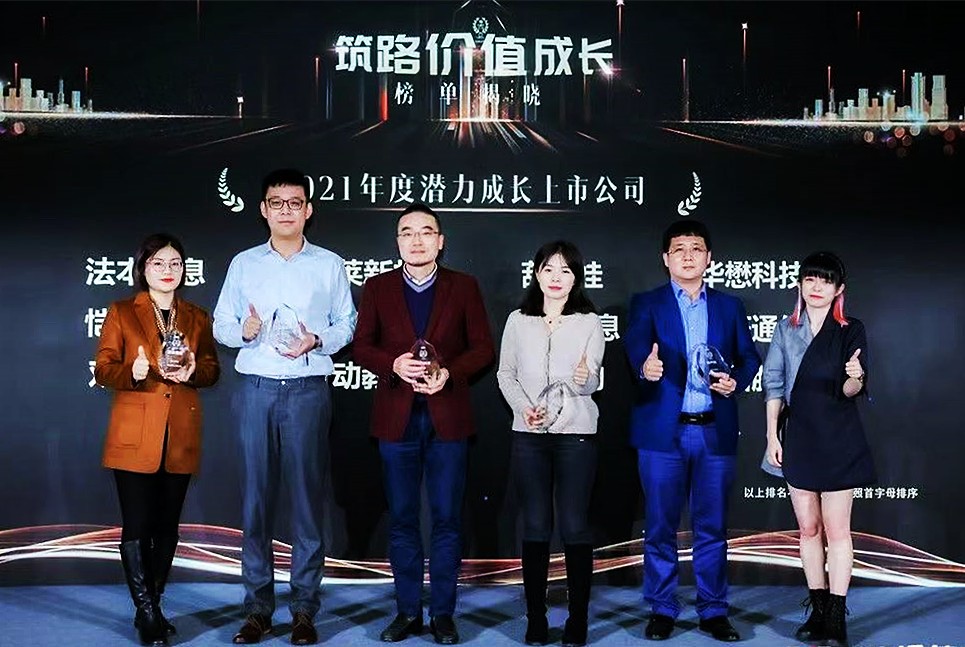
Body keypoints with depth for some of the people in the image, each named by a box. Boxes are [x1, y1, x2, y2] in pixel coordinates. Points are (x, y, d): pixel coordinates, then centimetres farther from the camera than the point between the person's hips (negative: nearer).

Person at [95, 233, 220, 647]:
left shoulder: (197, 317, 14)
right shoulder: (122, 313, 6)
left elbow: (212, 369, 12)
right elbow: (103, 368, 0)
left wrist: (192, 372, -10)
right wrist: (132, 372, -21)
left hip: (181, 437, 3)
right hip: (135, 436, -3)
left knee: (167, 525, 9)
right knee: (137, 526, -5)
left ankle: (153, 606, 21)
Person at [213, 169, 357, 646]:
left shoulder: (329, 265, 9)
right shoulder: (243, 264, 12)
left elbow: (348, 322, 7)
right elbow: (220, 324, 11)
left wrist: (317, 341, -11)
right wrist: (242, 331, -10)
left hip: (307, 389, -1)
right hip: (255, 388, 1)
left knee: (306, 496, 0)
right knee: (255, 497, 1)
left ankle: (304, 609, 8)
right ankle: (258, 607, 11)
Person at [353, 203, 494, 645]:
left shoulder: (464, 287, 5)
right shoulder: (377, 288, 8)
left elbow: (482, 348, 2)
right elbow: (361, 346, 4)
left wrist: (449, 372, -15)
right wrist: (394, 364, -14)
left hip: (447, 415, -1)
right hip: (396, 416, 1)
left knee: (446, 518, 3)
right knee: (402, 518, 7)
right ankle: (408, 610, 18)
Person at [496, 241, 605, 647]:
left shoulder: (589, 322, 1)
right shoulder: (518, 320, 7)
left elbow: (592, 381, -5)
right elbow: (505, 374, 8)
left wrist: (583, 379, -28)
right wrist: (523, 408, -9)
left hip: (576, 434, -2)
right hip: (528, 435, 2)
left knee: (574, 527, 0)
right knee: (535, 527, 6)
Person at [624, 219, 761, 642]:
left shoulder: (729, 306, 13)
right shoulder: (646, 304, 4)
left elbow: (748, 357, 12)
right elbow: (635, 345, -15)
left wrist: (736, 381, -10)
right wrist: (645, 367, -37)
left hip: (715, 431, 2)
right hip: (662, 430, -2)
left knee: (712, 525, 7)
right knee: (660, 525, 4)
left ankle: (713, 610, 18)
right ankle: (662, 610, 16)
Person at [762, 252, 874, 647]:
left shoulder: (851, 331, -2)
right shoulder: (786, 330, 5)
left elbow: (850, 391, -5)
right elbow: (773, 384, 7)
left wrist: (854, 378, -28)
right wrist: (771, 435, 2)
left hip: (838, 440, -3)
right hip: (798, 439, 3)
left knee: (837, 529, -1)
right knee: (808, 527, 9)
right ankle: (818, 610, 18)